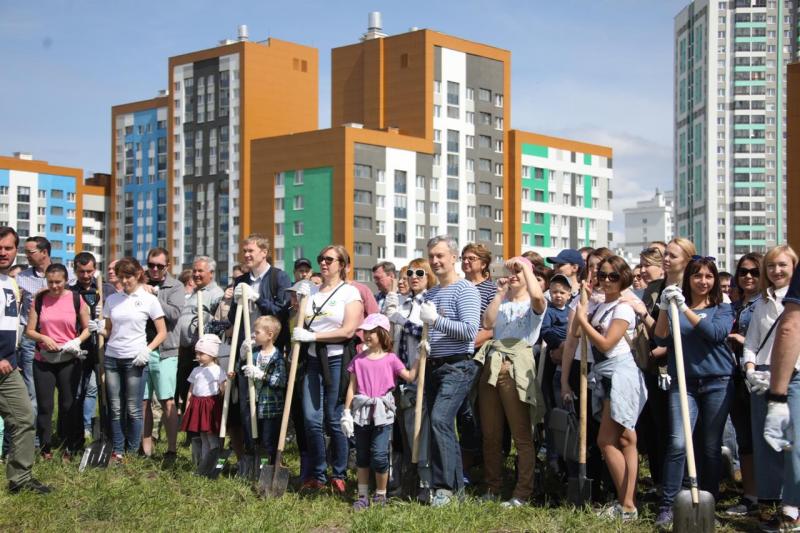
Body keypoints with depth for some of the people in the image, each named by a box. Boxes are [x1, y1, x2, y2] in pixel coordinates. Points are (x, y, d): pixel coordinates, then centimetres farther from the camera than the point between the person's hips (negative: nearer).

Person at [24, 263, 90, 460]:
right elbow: (29, 331, 3)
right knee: (44, 405, 3)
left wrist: (77, 341, -13)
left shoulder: (76, 300, -1)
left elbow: (87, 328, 5)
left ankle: (70, 448, 16)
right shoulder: (39, 300, 1)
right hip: (43, 361, 1)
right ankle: (45, 448, 13)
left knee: (68, 405, 5)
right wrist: (44, 338, -15)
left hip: (69, 360, -1)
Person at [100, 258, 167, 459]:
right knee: (115, 408, 4)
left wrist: (148, 349, -12)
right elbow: (107, 330, 16)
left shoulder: (149, 299, 0)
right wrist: (99, 330, -7)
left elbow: (162, 333, 1)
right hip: (112, 357, 3)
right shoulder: (112, 299, 11)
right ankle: (117, 451, 12)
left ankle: (133, 452, 9)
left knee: (133, 409, -1)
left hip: (134, 359, -3)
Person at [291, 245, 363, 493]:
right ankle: (317, 474, 11)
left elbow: (348, 331, -12)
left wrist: (312, 336, -13)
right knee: (311, 419, -1)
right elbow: (297, 326, 19)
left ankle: (339, 475, 10)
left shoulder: (350, 292, -1)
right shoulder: (311, 291, 14)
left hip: (337, 360, -5)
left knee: (335, 420, -2)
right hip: (314, 359, 5)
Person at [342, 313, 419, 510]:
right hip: (361, 412, 3)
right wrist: (346, 412, 2)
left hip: (382, 413, -3)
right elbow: (352, 387, 6)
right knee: (362, 457, 10)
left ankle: (380, 495, 10)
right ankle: (363, 496, 20)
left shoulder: (390, 359, 1)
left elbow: (410, 376, -3)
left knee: (379, 456, -8)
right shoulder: (359, 359, 6)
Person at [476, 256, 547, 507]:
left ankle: (522, 493, 0)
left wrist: (525, 265, -11)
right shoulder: (501, 302, 19)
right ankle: (492, 487, 19)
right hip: (492, 365, 6)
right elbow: (487, 323, 2)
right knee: (490, 433, 9)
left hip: (517, 367, -6)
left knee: (521, 434, -4)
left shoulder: (534, 304, 4)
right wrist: (500, 293, 2)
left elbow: (537, 295, -22)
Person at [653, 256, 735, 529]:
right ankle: (667, 506, -8)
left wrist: (684, 308, -19)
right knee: (678, 443, -13)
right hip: (683, 383, 0)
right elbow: (661, 339, -3)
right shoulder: (676, 307, 8)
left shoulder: (723, 309, 6)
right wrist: (664, 307, -15)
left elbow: (715, 333, -15)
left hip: (717, 383, 0)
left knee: (711, 447, 7)